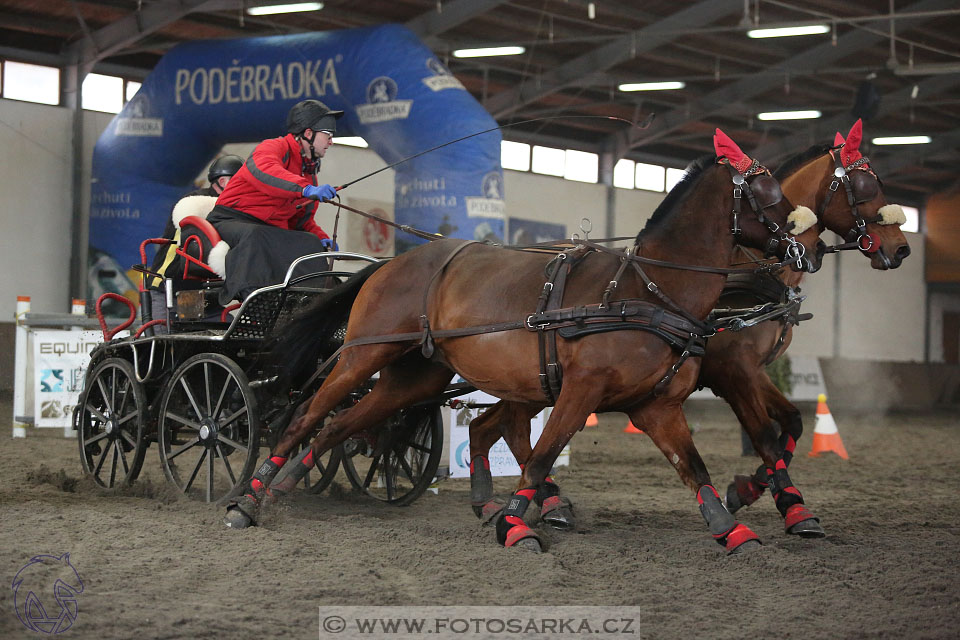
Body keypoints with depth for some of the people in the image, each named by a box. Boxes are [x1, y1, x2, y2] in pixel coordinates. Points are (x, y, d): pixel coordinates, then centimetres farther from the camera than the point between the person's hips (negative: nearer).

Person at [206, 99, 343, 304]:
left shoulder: (310, 174, 21)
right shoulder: (273, 147, -8)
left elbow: (303, 220, 24)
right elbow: (264, 172, -33)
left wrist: (322, 239, 1)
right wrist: (306, 189, -48)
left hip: (270, 229, 8)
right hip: (232, 220, -8)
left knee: (312, 244, -11)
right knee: (255, 237, -39)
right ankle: (247, 291, -50)